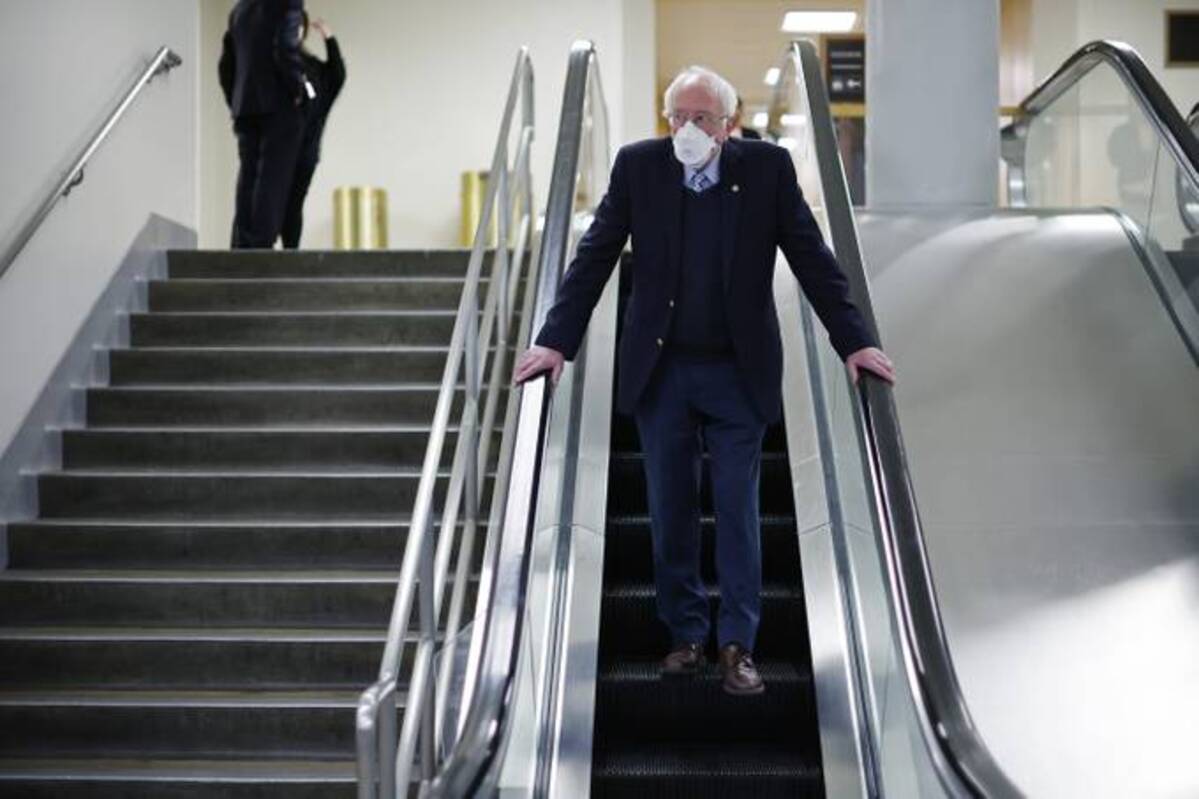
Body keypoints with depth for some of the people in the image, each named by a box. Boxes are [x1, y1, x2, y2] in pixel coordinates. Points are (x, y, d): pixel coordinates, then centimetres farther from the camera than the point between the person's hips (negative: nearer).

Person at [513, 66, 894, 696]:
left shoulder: (768, 167, -5)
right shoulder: (637, 166, -2)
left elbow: (812, 259, -2)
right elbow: (594, 257, -1)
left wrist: (854, 341, -6)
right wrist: (556, 341, -8)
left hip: (738, 373, -1)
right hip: (659, 371, 1)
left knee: (737, 511, 2)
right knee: (671, 511, 9)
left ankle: (737, 644, 11)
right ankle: (686, 633, 22)